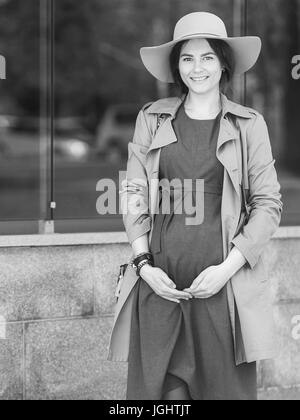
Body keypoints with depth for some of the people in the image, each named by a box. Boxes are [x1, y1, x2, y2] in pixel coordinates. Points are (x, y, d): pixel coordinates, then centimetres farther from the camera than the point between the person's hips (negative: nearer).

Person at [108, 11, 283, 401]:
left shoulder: (249, 124, 5)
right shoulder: (152, 119, 10)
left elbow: (269, 204, 2)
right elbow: (135, 196, 9)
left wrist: (227, 268, -8)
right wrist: (144, 264, -3)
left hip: (223, 282, -1)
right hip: (160, 282, 1)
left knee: (225, 385, 2)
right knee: (161, 388, 0)